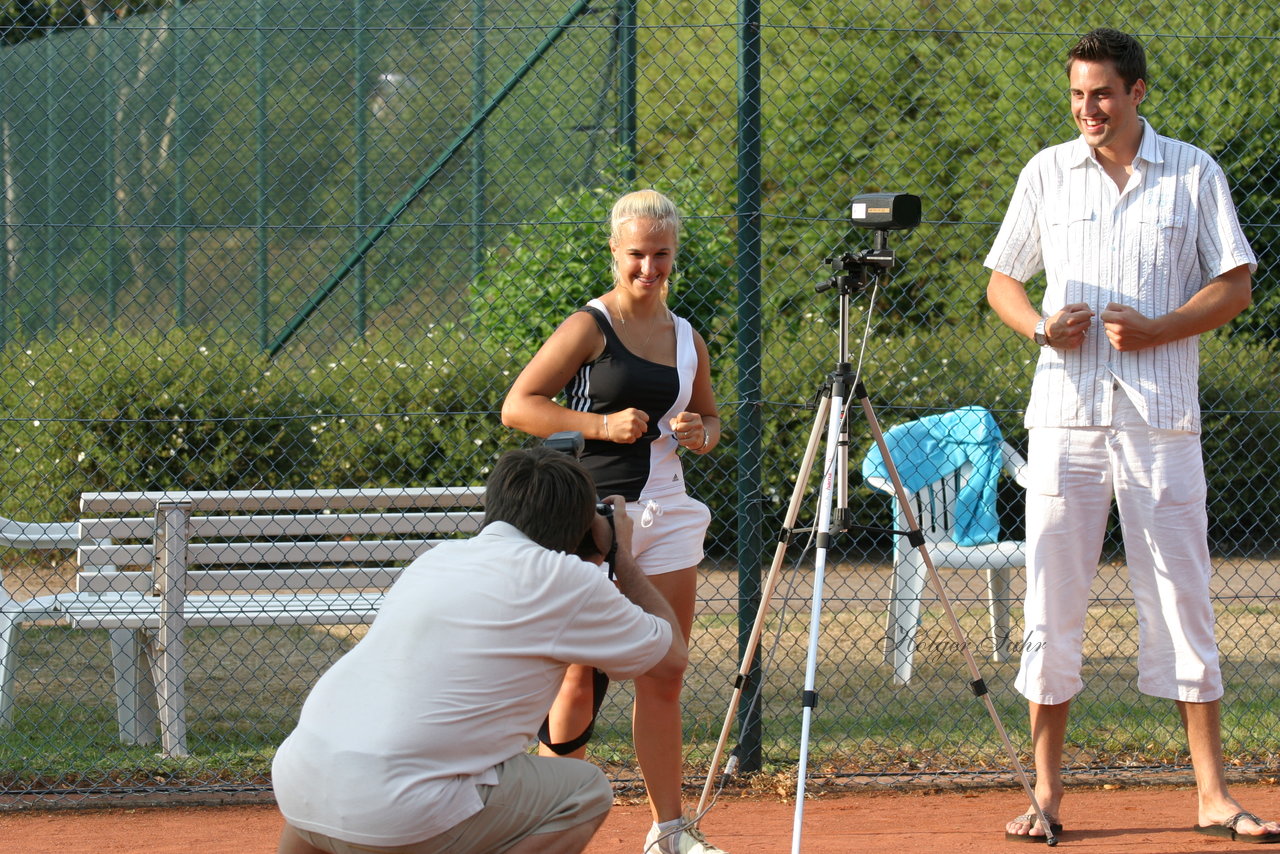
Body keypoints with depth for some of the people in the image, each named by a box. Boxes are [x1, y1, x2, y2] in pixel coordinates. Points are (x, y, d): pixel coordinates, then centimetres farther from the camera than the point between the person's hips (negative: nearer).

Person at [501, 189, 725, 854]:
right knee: (582, 678, -4)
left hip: (665, 513, 5)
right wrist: (603, 424, -17)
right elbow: (517, 406, -9)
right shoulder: (590, 328, -5)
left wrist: (699, 432, 2)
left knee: (662, 680, 7)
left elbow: (709, 417, 25)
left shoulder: (688, 339, 12)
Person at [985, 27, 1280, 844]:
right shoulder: (1046, 173, 10)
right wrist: (1041, 325, -6)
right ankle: (1047, 790, 7)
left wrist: (1156, 330, -12)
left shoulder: (1195, 173, 5)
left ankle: (1214, 793, 1)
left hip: (1161, 415, -1)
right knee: (1052, 599, 0)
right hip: (1066, 411, 2)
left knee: (1183, 598, -1)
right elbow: (1002, 280, 15)